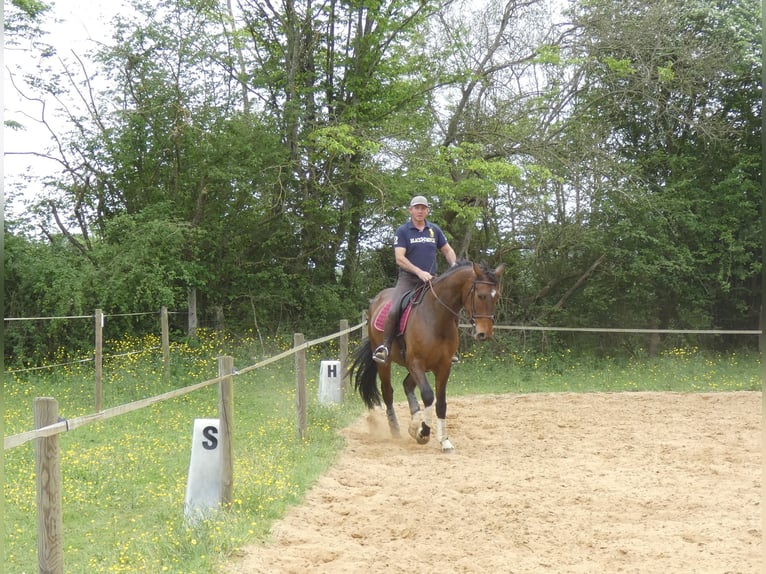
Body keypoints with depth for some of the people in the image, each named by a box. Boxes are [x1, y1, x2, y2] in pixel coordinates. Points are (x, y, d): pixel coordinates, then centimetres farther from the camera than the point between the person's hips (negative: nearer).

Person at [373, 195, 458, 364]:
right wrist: (419, 272, -21)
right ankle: (384, 347, -12)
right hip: (408, 279, -4)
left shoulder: (434, 230, 12)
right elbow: (399, 258, -10)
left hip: (431, 280, 4)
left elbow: (448, 251, 20)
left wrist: (454, 266, -1)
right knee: (393, 311, -24)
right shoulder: (403, 231, -1)